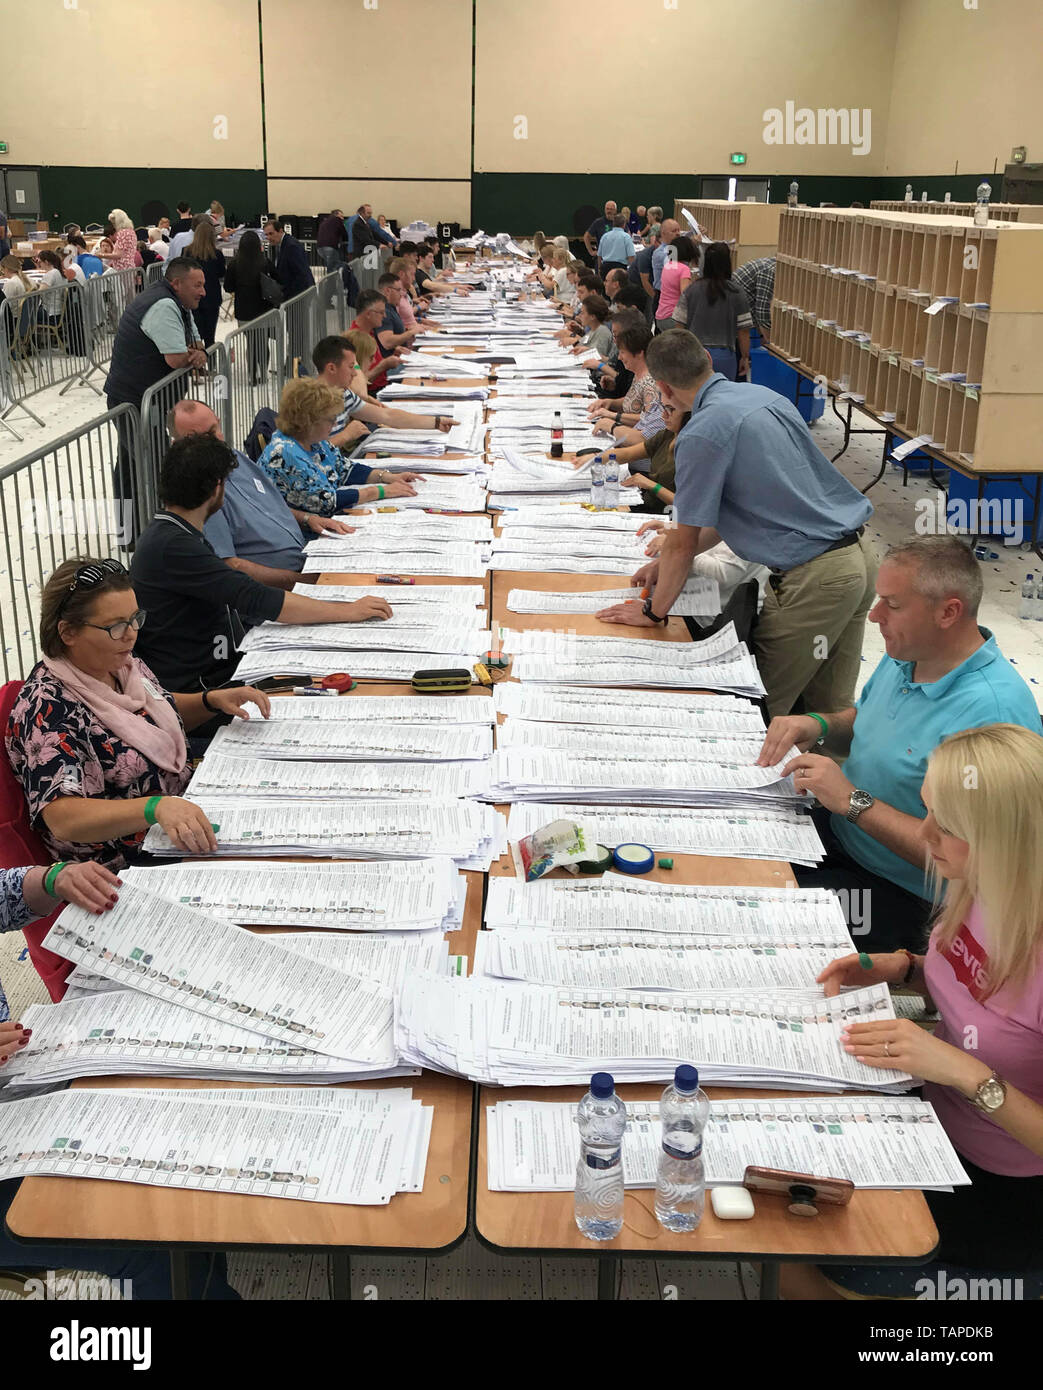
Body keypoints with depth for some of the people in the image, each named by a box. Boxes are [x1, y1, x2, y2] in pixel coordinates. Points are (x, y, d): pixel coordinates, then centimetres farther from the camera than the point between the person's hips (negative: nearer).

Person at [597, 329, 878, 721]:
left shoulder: (702, 434, -16)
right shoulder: (763, 396, 11)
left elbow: (684, 544, -10)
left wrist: (653, 612, 5)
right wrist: (671, 560, 25)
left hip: (813, 579, -9)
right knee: (833, 707, 17)